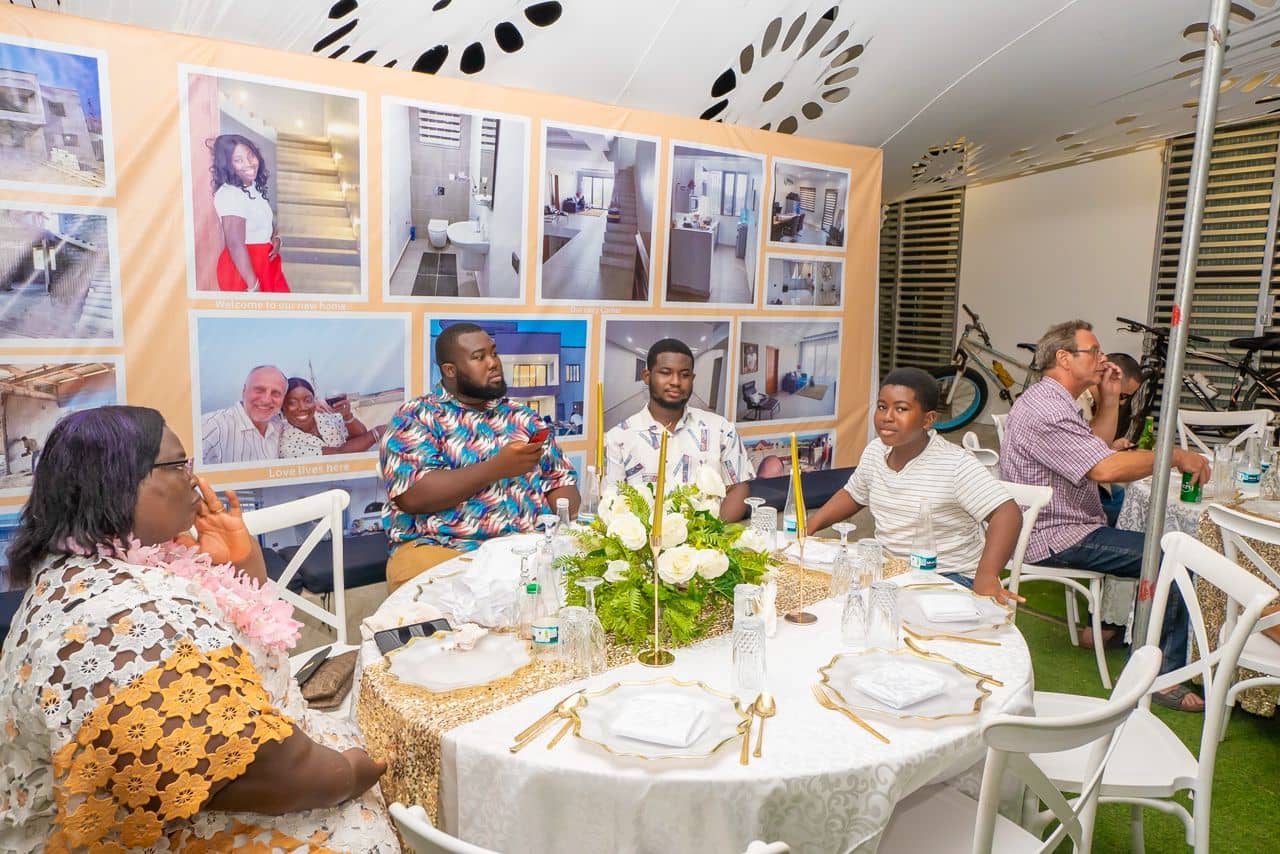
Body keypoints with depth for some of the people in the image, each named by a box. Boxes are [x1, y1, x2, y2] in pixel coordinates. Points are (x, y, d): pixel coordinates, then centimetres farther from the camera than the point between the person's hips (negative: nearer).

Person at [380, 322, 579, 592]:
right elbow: (413, 496, -13)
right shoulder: (417, 417, 1)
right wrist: (497, 467, -17)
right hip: (440, 548, -4)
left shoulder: (523, 417, 16)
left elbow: (561, 482, 14)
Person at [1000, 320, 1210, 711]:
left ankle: (1105, 625, 28)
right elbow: (1105, 468, -30)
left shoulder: (1051, 400, 15)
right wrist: (1176, 456, -18)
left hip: (1060, 527, 11)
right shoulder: (1045, 408, -22)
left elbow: (1094, 450, 20)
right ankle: (1164, 675, -9)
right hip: (1059, 540, -11)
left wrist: (1109, 401, 9)